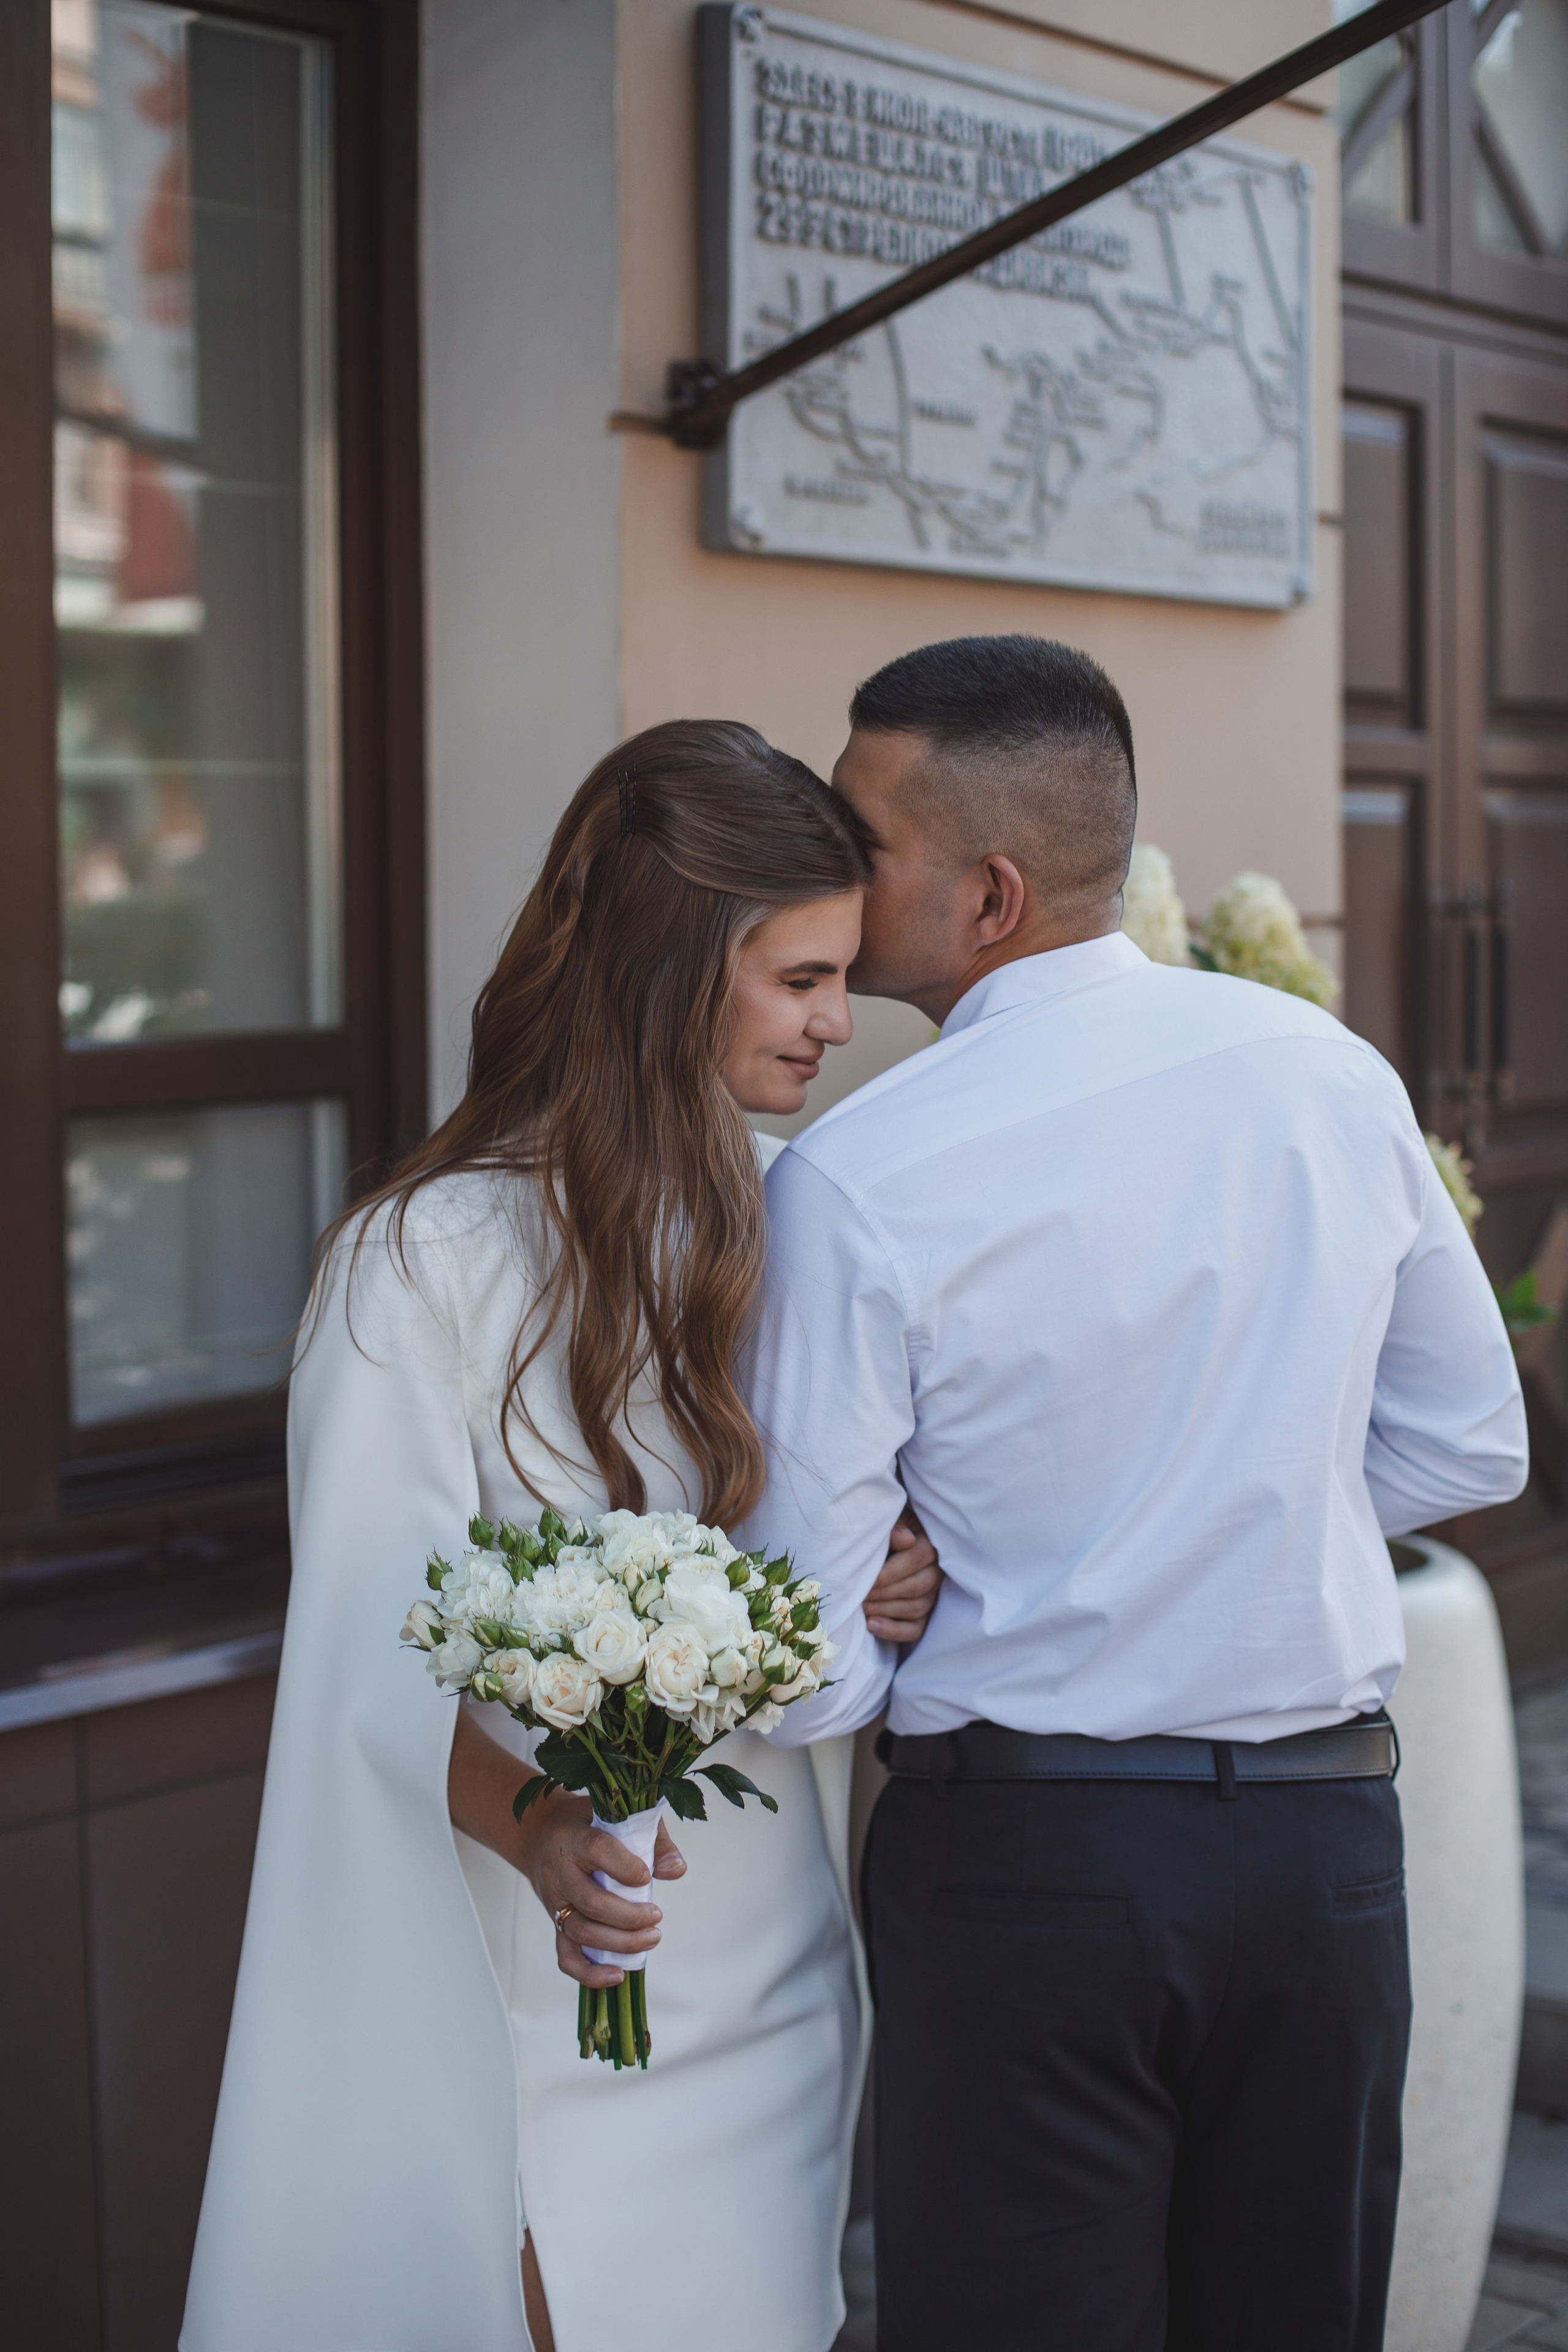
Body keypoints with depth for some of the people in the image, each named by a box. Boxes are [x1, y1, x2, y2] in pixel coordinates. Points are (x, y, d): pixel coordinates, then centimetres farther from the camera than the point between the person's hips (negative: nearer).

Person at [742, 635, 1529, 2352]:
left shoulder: (854, 1180, -15)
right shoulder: (1333, 1073, -1)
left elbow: (801, 1671, -12)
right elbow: (1472, 1444, 11)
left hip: (1019, 1854, -4)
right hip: (1329, 1838, 5)